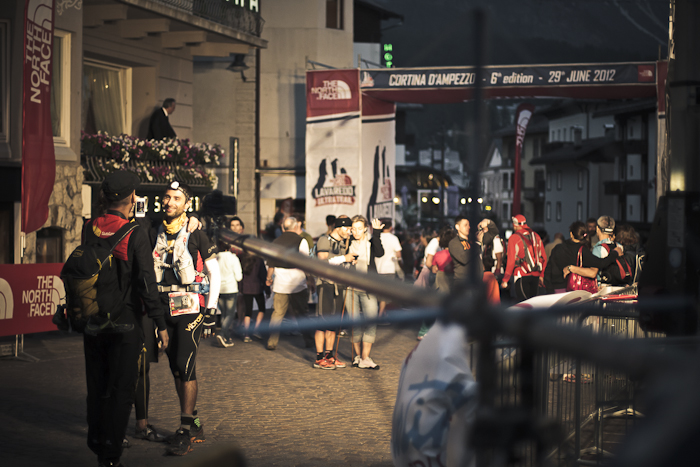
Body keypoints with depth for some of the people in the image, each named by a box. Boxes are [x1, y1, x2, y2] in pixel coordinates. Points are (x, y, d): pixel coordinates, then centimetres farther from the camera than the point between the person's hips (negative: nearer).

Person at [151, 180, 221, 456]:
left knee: (185, 365, -12)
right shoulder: (156, 234, 9)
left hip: (190, 309, -6)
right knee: (176, 369, 9)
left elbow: (215, 274, -2)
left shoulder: (195, 235, -5)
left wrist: (211, 311, -7)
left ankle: (186, 430, -9)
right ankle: (194, 424, 19)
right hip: (164, 309, 6)